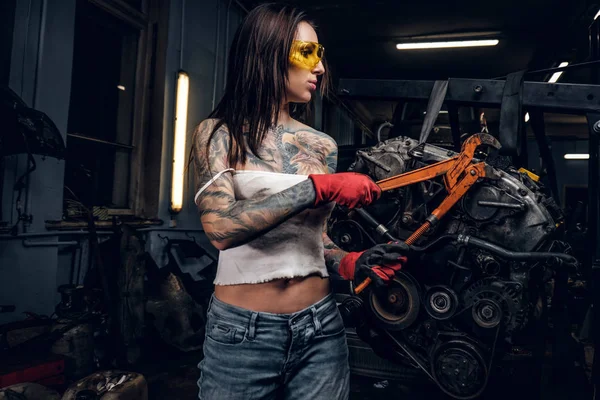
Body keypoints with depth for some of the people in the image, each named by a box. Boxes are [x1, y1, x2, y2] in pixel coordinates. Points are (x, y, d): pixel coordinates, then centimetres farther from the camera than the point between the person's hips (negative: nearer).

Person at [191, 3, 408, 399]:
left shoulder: (323, 145, 5)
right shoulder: (218, 133, -5)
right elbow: (221, 227, -22)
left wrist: (350, 263, -5)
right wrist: (318, 187, -22)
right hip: (242, 334, -3)